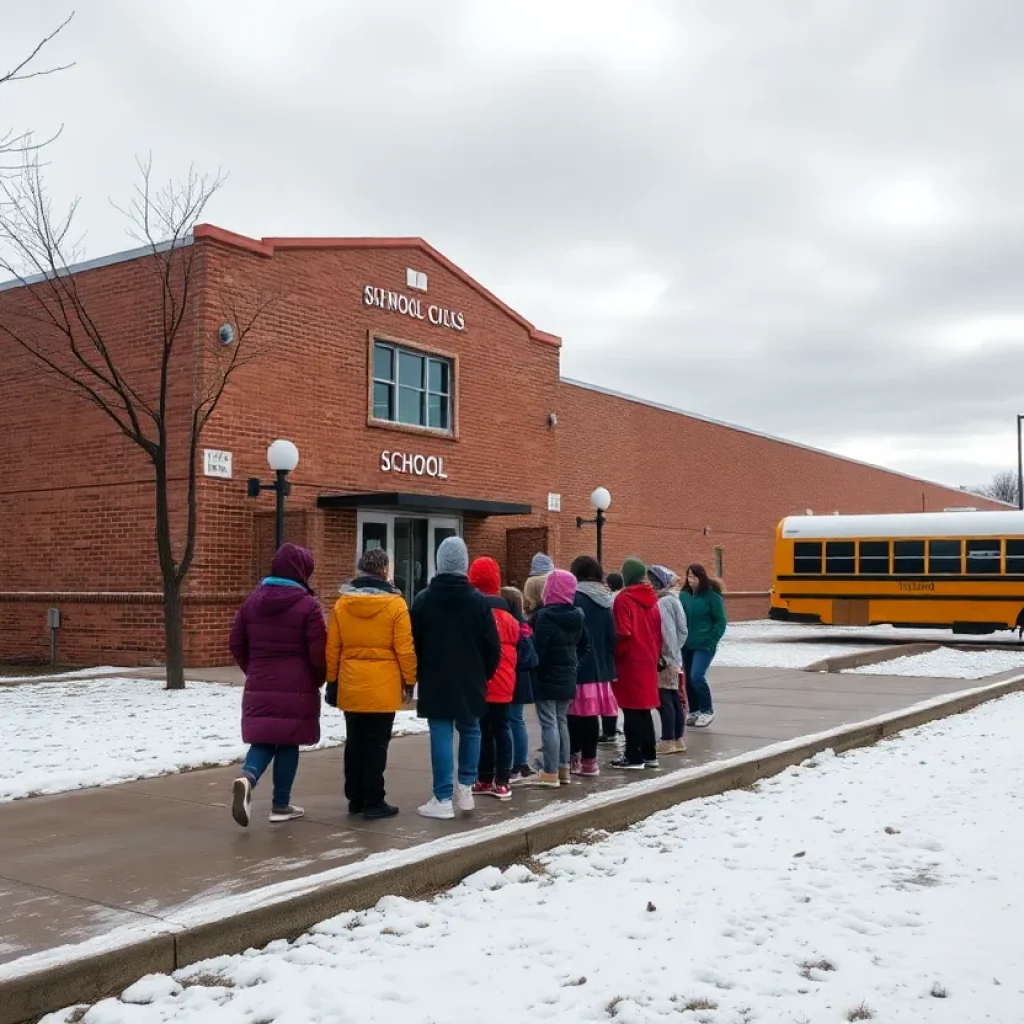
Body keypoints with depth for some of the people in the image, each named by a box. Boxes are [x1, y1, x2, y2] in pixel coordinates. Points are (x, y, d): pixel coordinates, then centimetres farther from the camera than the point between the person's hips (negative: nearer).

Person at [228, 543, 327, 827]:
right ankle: (281, 805, 14)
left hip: (259, 687, 4)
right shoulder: (307, 605, -11)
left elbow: (236, 643, 10)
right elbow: (318, 653, -12)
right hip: (296, 689, -4)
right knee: (288, 743, 8)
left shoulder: (254, 599, 6)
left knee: (263, 740, 12)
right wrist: (318, 681, 7)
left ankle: (247, 778, -17)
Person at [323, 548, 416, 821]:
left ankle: (355, 799, 22)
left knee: (354, 743, 14)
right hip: (383, 688, -4)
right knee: (376, 745, 2)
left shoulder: (342, 603, 3)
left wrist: (332, 681, 13)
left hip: (351, 686, 4)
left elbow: (332, 647, 5)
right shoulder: (395, 604, -9)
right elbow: (405, 649, -8)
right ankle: (373, 803, 5)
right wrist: (410, 680, 3)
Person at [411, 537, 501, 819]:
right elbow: (492, 646, -1)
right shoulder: (478, 600, -4)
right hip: (470, 681, 1)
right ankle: (465, 787, 16)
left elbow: (413, 643, 2)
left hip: (435, 681, -1)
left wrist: (417, 676, 15)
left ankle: (443, 799, -1)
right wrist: (485, 674, 14)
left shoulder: (423, 599, -4)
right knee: (470, 730, 18)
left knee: (441, 736, -1)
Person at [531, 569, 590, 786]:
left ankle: (550, 773, -1)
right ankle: (563, 769, 20)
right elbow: (585, 646, 14)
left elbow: (538, 650, -20)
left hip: (547, 678, -7)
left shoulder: (545, 616, -17)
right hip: (567, 678, 8)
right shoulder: (577, 616, 8)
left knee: (549, 724, -3)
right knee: (561, 721, 16)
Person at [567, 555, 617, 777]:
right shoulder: (604, 600, 10)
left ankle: (574, 758, 4)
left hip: (579, 667, -6)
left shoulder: (575, 599, -11)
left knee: (576, 713, 1)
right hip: (599, 666, 6)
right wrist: (608, 665, 19)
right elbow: (612, 636, 13)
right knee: (591, 714, 9)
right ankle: (589, 760, 13)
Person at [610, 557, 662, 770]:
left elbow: (623, 634, -17)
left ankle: (633, 757, 2)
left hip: (629, 662, -7)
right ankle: (649, 755, 18)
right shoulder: (651, 600, 10)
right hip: (648, 661, 7)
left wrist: (615, 655, -4)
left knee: (631, 710, -2)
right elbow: (658, 632, 13)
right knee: (644, 709, 14)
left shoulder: (624, 599, -13)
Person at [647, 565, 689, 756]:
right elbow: (682, 631, 14)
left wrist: (668, 656, -14)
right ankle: (678, 740, 18)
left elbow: (667, 632, -18)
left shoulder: (663, 602, -15)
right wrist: (674, 652, 11)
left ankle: (669, 741, 2)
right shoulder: (672, 600, 13)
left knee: (664, 700, -3)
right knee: (674, 700, 12)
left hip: (664, 659, -9)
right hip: (672, 658, 9)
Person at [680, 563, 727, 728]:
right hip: (686, 645, 5)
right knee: (688, 678, 9)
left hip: (704, 645, -5)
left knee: (697, 676, -15)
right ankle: (694, 711, 24)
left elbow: (720, 622, -5)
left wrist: (711, 642, -11)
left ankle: (707, 710, 3)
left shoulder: (712, 595, -8)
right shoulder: (684, 595, 2)